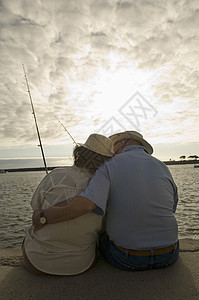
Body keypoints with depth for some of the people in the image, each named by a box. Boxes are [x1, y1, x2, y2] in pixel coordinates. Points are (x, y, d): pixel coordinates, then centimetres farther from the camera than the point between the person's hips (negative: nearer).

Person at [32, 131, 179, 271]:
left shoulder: (110, 166, -15)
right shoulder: (164, 168, -1)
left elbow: (84, 203, -31)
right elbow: (171, 209, 9)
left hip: (126, 259, -3)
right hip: (168, 256, 4)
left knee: (103, 237, 29)